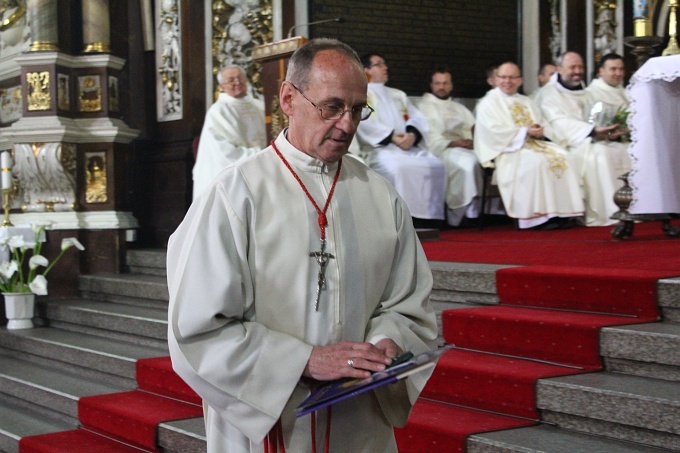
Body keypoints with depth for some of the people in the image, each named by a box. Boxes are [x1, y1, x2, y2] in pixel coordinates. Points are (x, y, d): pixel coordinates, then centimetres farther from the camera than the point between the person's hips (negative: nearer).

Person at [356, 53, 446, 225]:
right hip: (379, 147, -5)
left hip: (409, 146, 5)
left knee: (436, 165, -23)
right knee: (399, 168, -38)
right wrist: (391, 136, -17)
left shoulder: (398, 95, 31)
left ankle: (430, 216, -24)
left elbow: (418, 118, 18)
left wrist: (412, 134, -6)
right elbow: (364, 123, -6)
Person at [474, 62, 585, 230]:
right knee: (536, 161, -34)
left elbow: (543, 126, 19)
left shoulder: (527, 102, 25)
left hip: (534, 143, 6)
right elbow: (496, 131, -10)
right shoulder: (488, 103, 4)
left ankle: (563, 212, -26)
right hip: (508, 150, -6)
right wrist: (525, 132, -16)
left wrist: (540, 131, -6)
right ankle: (540, 216, -34)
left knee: (562, 156, -21)